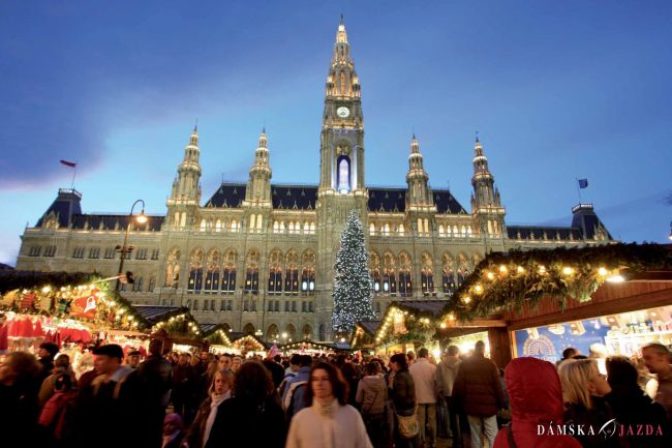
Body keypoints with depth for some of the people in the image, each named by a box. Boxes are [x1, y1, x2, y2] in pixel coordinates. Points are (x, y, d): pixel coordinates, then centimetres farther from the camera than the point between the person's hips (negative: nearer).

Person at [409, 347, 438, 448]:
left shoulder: (411, 367, -10)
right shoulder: (432, 367, -15)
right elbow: (436, 382, -11)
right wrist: (437, 395, 6)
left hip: (418, 398, 1)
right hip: (431, 397, 0)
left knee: (420, 420, 12)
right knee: (432, 420, 15)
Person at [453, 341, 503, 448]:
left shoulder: (464, 364, 2)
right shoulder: (490, 364, -4)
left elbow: (458, 386, 1)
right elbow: (497, 386, -5)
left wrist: (459, 404, 9)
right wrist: (501, 404, 4)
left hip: (471, 406, 2)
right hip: (488, 405, -2)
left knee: (475, 437, 10)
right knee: (493, 436, 5)